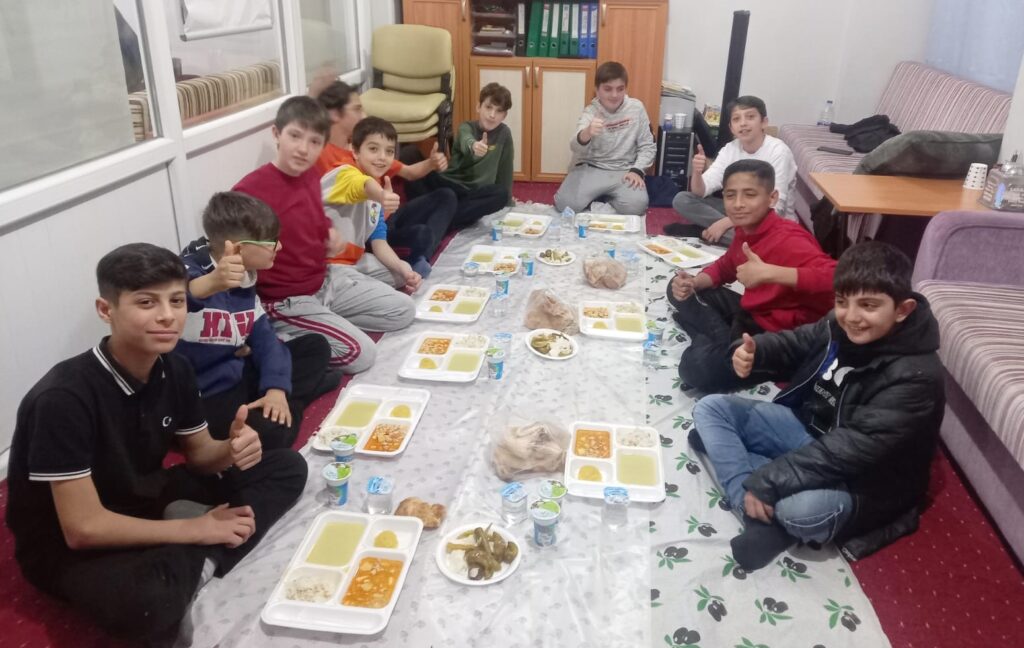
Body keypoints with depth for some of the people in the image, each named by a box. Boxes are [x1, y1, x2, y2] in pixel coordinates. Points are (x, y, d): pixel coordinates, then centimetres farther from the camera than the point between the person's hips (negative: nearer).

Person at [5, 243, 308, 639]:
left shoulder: (173, 369, -8)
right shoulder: (65, 397, -28)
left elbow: (198, 453, 6)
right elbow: (84, 528, -27)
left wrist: (232, 449, -19)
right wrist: (194, 529, -20)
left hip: (144, 502, 7)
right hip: (66, 547, -7)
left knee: (286, 467, -2)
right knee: (149, 603, -42)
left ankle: (200, 560, -15)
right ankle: (198, 559, -12)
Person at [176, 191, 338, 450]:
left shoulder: (245, 277, 3)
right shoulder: (192, 270, -21)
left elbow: (263, 335, 3)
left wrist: (276, 388, -12)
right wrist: (212, 283, -67)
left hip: (241, 374, 8)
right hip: (204, 395, -8)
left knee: (316, 347, 13)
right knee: (269, 433, -32)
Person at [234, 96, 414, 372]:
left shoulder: (311, 175, 1)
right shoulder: (251, 190, -24)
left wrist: (331, 235, 1)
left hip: (327, 279, 8)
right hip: (287, 300, -8)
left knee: (403, 310, 10)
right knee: (361, 353, -19)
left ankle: (332, 320, 11)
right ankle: (280, 338, -4)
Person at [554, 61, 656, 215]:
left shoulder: (636, 108, -2)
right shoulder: (591, 112, -8)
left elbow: (647, 145, 5)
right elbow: (576, 148, -26)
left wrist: (637, 170, -11)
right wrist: (586, 134, -49)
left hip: (624, 170, 1)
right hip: (591, 168, -1)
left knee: (635, 206, -28)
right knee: (565, 203, -24)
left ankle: (604, 198, 5)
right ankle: (596, 196, 9)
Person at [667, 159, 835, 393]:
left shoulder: (787, 240, -27)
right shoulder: (746, 230, 0)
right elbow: (727, 266, 20)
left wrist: (769, 273, -50)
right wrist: (692, 283, -1)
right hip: (750, 314, 10)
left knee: (696, 367, -29)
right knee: (679, 291, 15)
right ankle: (723, 342, -3)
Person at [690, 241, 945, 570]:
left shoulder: (914, 376, -27)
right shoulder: (841, 326, -7)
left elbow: (853, 449, -33)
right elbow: (795, 343, 11)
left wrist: (767, 482, -35)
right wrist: (753, 350, -15)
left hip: (862, 479, -8)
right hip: (808, 428, 8)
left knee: (801, 509, -40)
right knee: (711, 408, -4)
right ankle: (764, 515, -17)